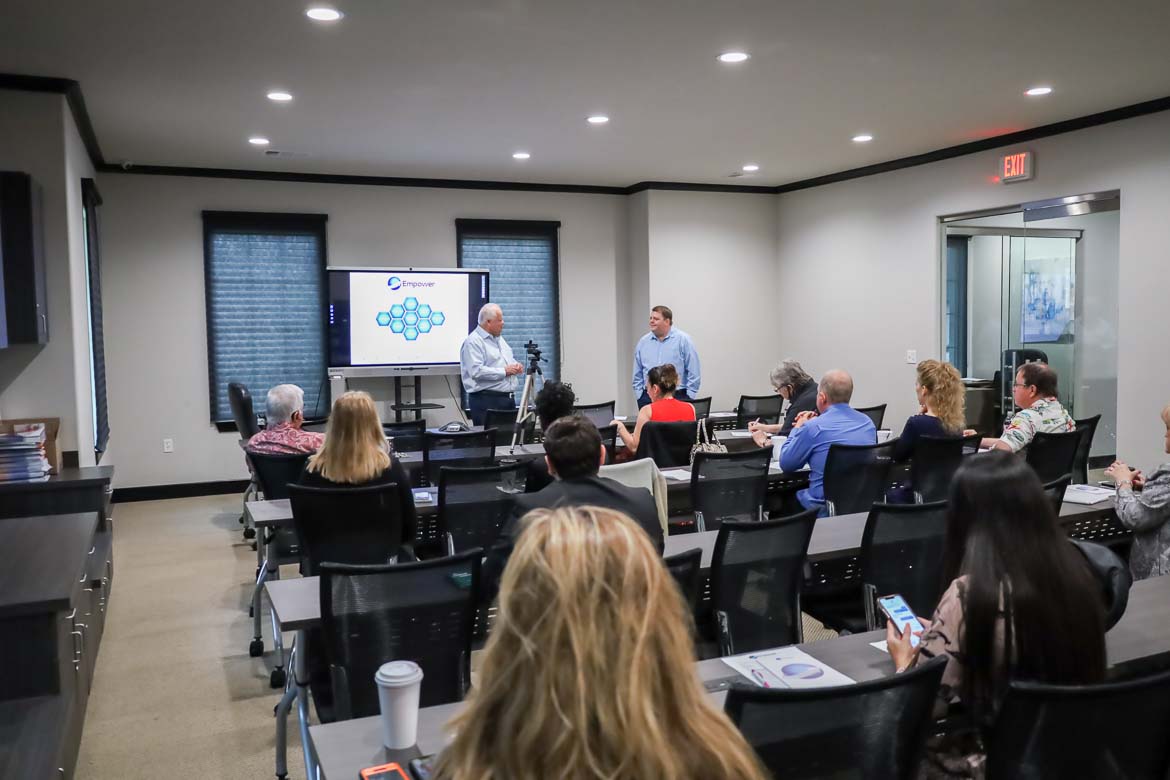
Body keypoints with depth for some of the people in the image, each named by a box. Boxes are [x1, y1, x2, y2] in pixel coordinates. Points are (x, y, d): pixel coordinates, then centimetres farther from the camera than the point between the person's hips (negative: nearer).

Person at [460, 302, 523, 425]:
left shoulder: (499, 339, 19)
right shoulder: (473, 342, -11)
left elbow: (510, 359, 30)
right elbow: (476, 371, -22)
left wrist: (516, 366, 6)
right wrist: (504, 371, -16)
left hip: (508, 398, 9)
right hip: (486, 400, -8)